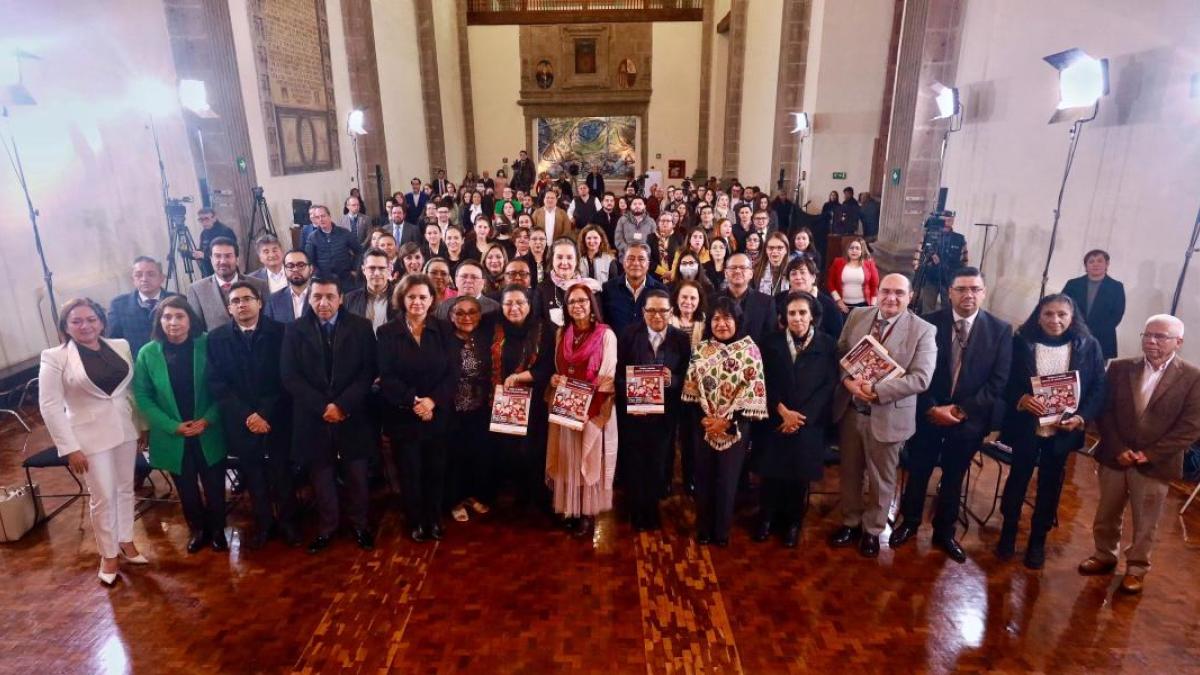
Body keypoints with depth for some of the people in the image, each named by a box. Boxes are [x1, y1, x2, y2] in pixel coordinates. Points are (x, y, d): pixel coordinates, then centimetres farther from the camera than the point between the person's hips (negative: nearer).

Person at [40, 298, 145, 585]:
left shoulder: (121, 346, 1)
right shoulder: (55, 357, -10)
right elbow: (50, 406, -10)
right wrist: (69, 448, -12)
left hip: (125, 429, 4)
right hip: (90, 436, -4)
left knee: (125, 489, 16)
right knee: (103, 497, 5)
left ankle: (126, 541, 34)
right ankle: (109, 554, 24)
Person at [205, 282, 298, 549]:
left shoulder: (279, 332, -3)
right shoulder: (217, 337, 3)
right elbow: (216, 384, -1)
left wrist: (266, 414, -13)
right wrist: (246, 415, -11)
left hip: (276, 419, -1)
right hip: (241, 423, 1)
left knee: (282, 474, 8)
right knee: (254, 477, 11)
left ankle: (287, 521, 26)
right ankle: (263, 523, 29)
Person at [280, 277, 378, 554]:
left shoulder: (361, 327, -1)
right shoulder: (295, 330, 1)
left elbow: (368, 372, -4)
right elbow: (289, 376, -3)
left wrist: (343, 405, -14)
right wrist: (322, 406, -13)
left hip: (352, 416, 0)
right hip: (314, 418, 1)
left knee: (356, 477, 10)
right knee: (321, 479, 11)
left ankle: (360, 525, 28)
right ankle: (326, 528, 29)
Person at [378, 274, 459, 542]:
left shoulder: (444, 330, 3)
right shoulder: (387, 332, -1)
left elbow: (452, 373, -3)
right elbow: (386, 377, -6)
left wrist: (432, 401, -16)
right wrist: (413, 402, -17)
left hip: (438, 414, 1)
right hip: (403, 416, -1)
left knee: (436, 470, 8)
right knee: (410, 471, 8)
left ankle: (434, 520, 27)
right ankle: (416, 522, 26)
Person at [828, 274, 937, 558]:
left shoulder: (923, 330, -10)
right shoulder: (857, 316, 1)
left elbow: (920, 378, -17)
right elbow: (839, 352, 4)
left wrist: (876, 391, -24)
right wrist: (847, 380, -16)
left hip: (887, 415, -3)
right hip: (850, 410, 3)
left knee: (881, 479, 14)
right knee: (849, 472, 18)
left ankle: (872, 530, 36)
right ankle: (850, 522, 39)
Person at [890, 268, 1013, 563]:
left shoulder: (1000, 330, -4)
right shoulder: (929, 323, -7)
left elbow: (998, 381, -7)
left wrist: (963, 409, -15)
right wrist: (931, 408, -16)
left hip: (970, 417, 1)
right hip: (928, 413, -1)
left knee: (953, 477, 16)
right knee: (918, 472, 13)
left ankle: (944, 532, 34)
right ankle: (909, 522, 34)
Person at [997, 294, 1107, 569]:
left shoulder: (1088, 346, -3)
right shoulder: (1021, 342, -8)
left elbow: (1099, 389, -1)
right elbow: (1004, 381, -5)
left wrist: (1081, 418, -14)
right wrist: (1020, 399, -22)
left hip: (1063, 431, 2)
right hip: (1026, 428, -1)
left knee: (1050, 485, 14)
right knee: (1018, 478, 11)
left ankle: (1038, 539, 31)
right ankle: (1008, 531, 30)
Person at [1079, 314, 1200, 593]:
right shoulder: (1120, 368, 0)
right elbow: (1104, 411, 1)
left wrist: (1149, 454, -15)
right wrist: (1117, 449, -9)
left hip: (1155, 464, -2)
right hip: (1114, 458, 3)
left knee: (1145, 524, 12)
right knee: (1106, 516, 16)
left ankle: (1136, 568, 30)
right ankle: (1104, 556, 36)